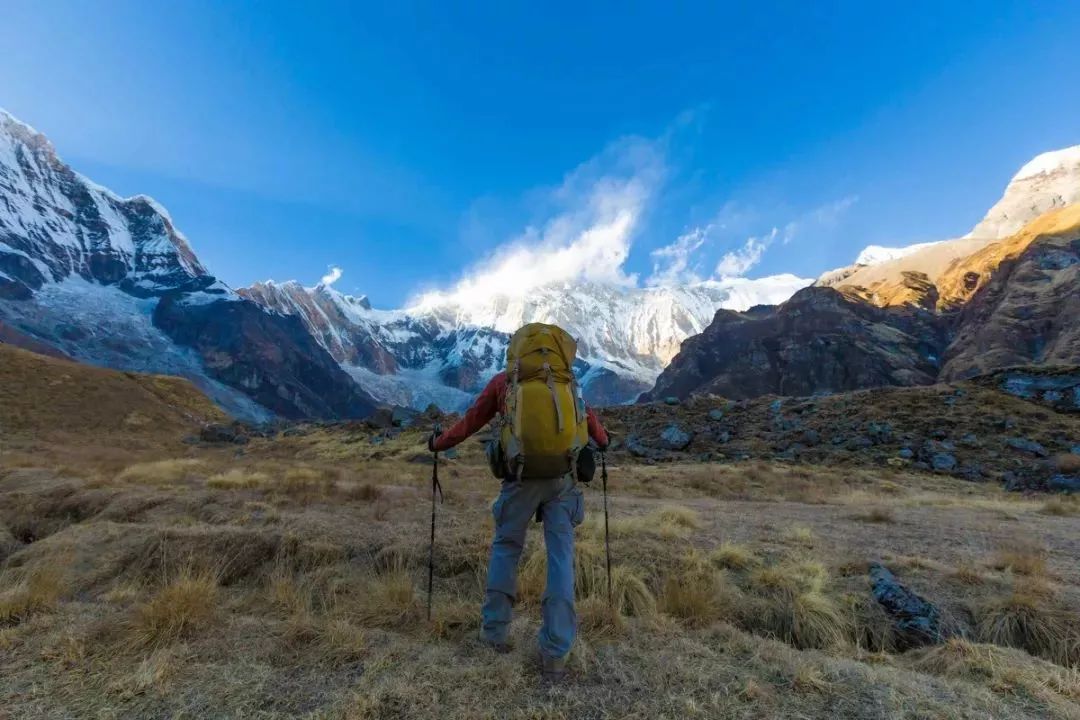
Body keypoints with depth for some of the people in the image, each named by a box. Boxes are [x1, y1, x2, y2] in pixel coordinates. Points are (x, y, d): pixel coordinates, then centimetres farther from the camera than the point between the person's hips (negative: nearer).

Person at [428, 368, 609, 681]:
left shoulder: (502, 381, 10)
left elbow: (471, 420, 15)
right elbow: (587, 416, 22)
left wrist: (439, 443, 31)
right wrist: (602, 439, 42)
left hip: (522, 476, -1)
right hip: (562, 476, 1)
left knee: (505, 548, 17)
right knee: (561, 557, 5)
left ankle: (494, 632, 24)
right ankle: (555, 653, 7)